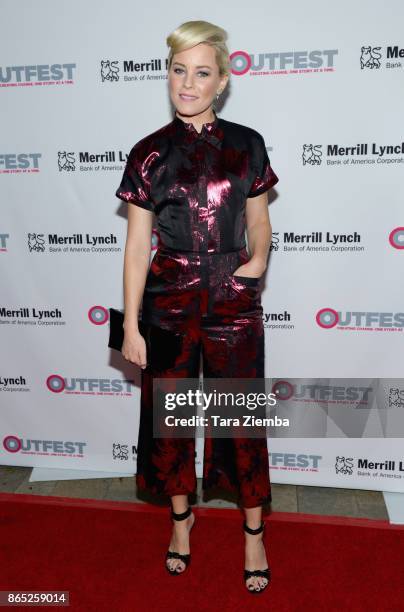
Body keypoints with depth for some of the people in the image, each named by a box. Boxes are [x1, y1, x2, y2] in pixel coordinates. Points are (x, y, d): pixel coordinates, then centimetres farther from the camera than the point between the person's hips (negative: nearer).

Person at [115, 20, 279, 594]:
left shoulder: (246, 145, 2)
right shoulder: (149, 154, -1)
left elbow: (259, 221, 12)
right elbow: (137, 244, -1)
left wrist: (256, 260, -10)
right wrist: (131, 326, -2)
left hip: (234, 301, 0)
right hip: (170, 301, 0)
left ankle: (254, 530, 31)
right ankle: (182, 514, 38)